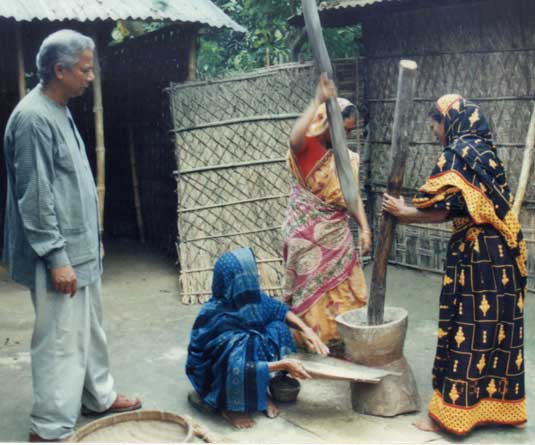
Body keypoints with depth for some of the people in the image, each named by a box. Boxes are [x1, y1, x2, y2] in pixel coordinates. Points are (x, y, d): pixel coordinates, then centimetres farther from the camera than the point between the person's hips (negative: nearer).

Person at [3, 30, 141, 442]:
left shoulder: (60, 111, 12)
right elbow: (35, 197, -21)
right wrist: (56, 258, -21)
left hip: (81, 249, 10)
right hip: (59, 255, -10)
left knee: (90, 329, 20)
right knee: (61, 340, -2)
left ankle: (99, 396, 36)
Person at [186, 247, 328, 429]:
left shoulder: (247, 297, -14)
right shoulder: (217, 319, -34)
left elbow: (279, 310, 3)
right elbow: (243, 366, -34)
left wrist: (306, 329, -12)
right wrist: (284, 364, -30)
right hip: (214, 373, -8)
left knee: (277, 327, -8)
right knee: (239, 365, -38)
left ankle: (260, 394, 0)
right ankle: (230, 408, -8)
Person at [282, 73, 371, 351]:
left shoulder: (346, 156, 7)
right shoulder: (305, 147, -10)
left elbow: (354, 195, 7)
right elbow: (295, 137, -36)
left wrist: (364, 228, -5)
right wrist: (318, 101, -38)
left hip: (337, 236, 6)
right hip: (307, 236, -5)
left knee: (343, 295, 10)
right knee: (312, 293, 3)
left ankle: (342, 345, 24)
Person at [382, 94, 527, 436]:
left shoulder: (457, 153, -11)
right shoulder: (485, 150, 15)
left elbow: (443, 209, -16)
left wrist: (403, 212, -3)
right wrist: (411, 216, 16)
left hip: (475, 251, -9)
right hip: (503, 249, 9)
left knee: (466, 328, -2)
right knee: (497, 325, 14)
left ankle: (451, 413, 7)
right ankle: (499, 404, 25)